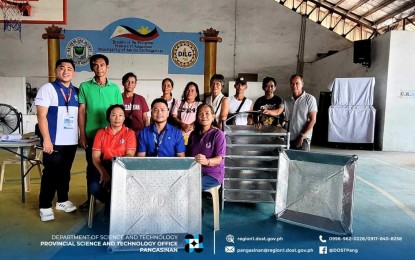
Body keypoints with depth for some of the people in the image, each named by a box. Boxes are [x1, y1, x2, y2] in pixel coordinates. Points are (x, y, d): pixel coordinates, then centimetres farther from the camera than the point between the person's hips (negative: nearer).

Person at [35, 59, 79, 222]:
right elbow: (41, 116, -9)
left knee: (65, 172, 14)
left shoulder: (76, 92, 10)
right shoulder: (48, 89, -4)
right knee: (51, 173, 2)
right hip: (54, 141, -4)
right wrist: (46, 139, -15)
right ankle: (45, 206, 15)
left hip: (71, 141, 5)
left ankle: (63, 201, 28)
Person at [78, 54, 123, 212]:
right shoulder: (85, 86, 2)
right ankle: (90, 199, 22)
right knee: (92, 168, 8)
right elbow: (81, 112, 1)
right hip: (91, 135, -1)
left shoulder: (115, 88, 5)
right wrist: (82, 135, -3)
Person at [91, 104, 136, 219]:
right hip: (104, 167, 3)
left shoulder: (129, 133, 3)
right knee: (94, 187, -25)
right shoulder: (101, 132, 8)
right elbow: (95, 157, 0)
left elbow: (130, 156, -4)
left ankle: (111, 206, -3)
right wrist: (103, 172, -17)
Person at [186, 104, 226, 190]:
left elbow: (219, 159, -12)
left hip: (212, 174, -4)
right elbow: (188, 154, 19)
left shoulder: (218, 134, -2)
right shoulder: (193, 134, 16)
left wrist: (207, 161, -34)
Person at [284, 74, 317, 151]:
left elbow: (312, 120, -6)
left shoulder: (310, 99, -2)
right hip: (289, 138, 4)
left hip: (303, 139, -4)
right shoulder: (287, 100, 10)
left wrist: (302, 136, -11)